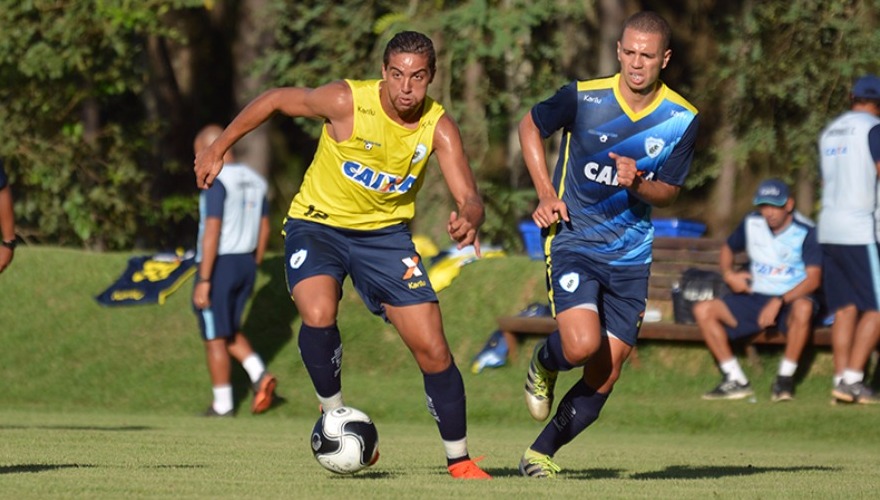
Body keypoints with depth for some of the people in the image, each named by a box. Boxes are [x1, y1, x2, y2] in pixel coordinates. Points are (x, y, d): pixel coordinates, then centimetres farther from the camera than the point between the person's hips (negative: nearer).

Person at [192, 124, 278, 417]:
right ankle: (260, 376, 0)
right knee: (231, 332, 21)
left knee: (215, 338, 2)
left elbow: (212, 232, -20)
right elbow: (264, 229, 14)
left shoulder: (216, 182, -15)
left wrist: (204, 280, -19)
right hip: (246, 262, 8)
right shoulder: (255, 181, 10)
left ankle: (222, 406, 7)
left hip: (219, 264, -8)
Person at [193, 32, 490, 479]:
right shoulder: (346, 101, -23)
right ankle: (335, 416, -6)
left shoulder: (438, 127, -16)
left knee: (432, 348, -5)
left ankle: (459, 460, 12)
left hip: (386, 232, 2)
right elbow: (275, 100, -8)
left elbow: (469, 198, -21)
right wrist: (217, 149, -3)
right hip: (317, 224, -2)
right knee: (318, 314, -31)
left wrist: (468, 220, -46)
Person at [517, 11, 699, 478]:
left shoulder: (682, 119, -5)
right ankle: (543, 363, 13)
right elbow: (530, 126, 7)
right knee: (583, 345, -24)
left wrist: (637, 184, -19)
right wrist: (546, 194, -3)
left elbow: (668, 191, 5)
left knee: (603, 379, 1)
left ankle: (541, 452, 22)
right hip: (573, 242, -3)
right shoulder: (584, 97, -11)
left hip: (631, 256, 3)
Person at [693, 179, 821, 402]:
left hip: (791, 300, -5)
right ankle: (737, 381, -12)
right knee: (703, 310, -14)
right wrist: (728, 274, 0)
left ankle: (785, 378, -26)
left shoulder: (806, 231, -11)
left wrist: (779, 302, -31)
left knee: (803, 307, -41)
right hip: (755, 299, 5)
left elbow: (813, 279, -20)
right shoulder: (751, 223, 3)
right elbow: (728, 249, 23)